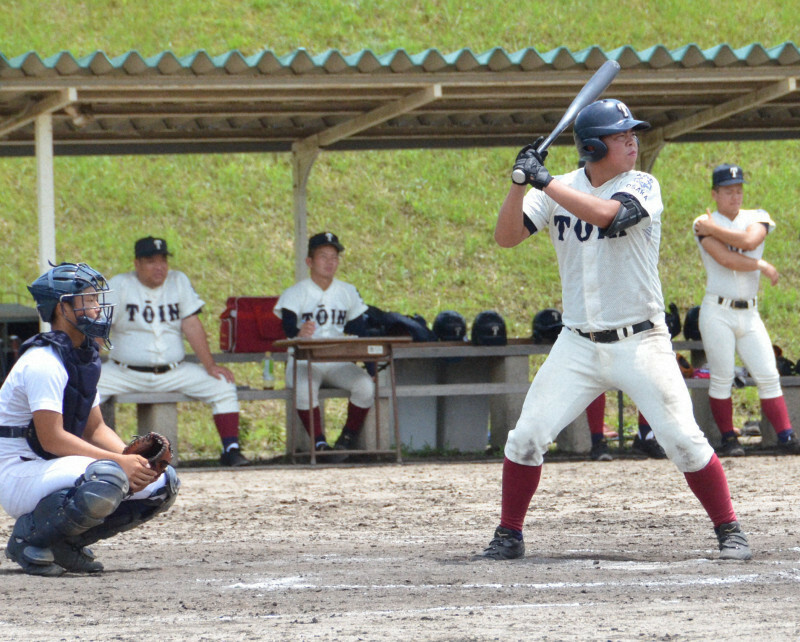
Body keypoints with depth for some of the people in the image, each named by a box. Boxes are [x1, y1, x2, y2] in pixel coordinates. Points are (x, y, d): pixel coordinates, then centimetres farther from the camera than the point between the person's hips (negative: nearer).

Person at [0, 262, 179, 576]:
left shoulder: (86, 358, 13)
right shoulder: (43, 362, -17)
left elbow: (95, 429, 13)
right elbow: (52, 438, -24)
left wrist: (133, 458, -7)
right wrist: (119, 460, -26)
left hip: (59, 468, 10)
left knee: (162, 482, 3)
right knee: (107, 478, -37)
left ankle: (67, 540, 5)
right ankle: (31, 536, -14)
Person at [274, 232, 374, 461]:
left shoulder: (348, 292, 11)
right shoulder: (295, 294, -2)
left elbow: (360, 334, 12)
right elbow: (287, 328, -20)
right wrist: (298, 335, -46)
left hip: (339, 363, 3)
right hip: (304, 362, -3)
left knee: (366, 386, -25)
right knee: (304, 390, -36)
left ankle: (347, 440, -7)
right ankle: (319, 444, -25)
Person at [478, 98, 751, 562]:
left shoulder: (643, 186, -7)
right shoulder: (559, 190, 3)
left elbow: (605, 213, -26)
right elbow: (507, 237, -5)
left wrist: (544, 181, -26)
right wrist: (521, 182, -18)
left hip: (640, 343, -3)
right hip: (578, 346, 3)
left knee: (684, 440, -9)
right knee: (526, 438, -2)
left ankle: (730, 531, 4)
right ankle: (509, 536, 12)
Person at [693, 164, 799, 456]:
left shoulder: (757, 218, 9)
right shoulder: (703, 224, -2)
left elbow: (749, 241, -14)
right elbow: (726, 259, -15)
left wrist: (713, 229, -10)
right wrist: (762, 266, -6)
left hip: (749, 312, 4)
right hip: (718, 312, -4)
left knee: (768, 376, -2)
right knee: (721, 379, -4)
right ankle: (728, 439, 4)